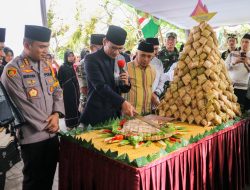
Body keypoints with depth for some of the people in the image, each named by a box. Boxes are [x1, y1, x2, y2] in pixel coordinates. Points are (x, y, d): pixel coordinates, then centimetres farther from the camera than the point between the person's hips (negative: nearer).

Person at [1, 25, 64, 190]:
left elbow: (57, 91, 10)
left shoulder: (46, 66, 9)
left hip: (52, 133, 6)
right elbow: (22, 105, -16)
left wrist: (56, 114, -7)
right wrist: (46, 125, -10)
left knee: (49, 176, 18)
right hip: (32, 136, -6)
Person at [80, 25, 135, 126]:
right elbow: (100, 86, -24)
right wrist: (122, 103, -33)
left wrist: (126, 83, -11)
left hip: (115, 114, 6)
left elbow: (124, 89, 12)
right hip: (97, 115, -5)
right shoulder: (91, 59, -11)